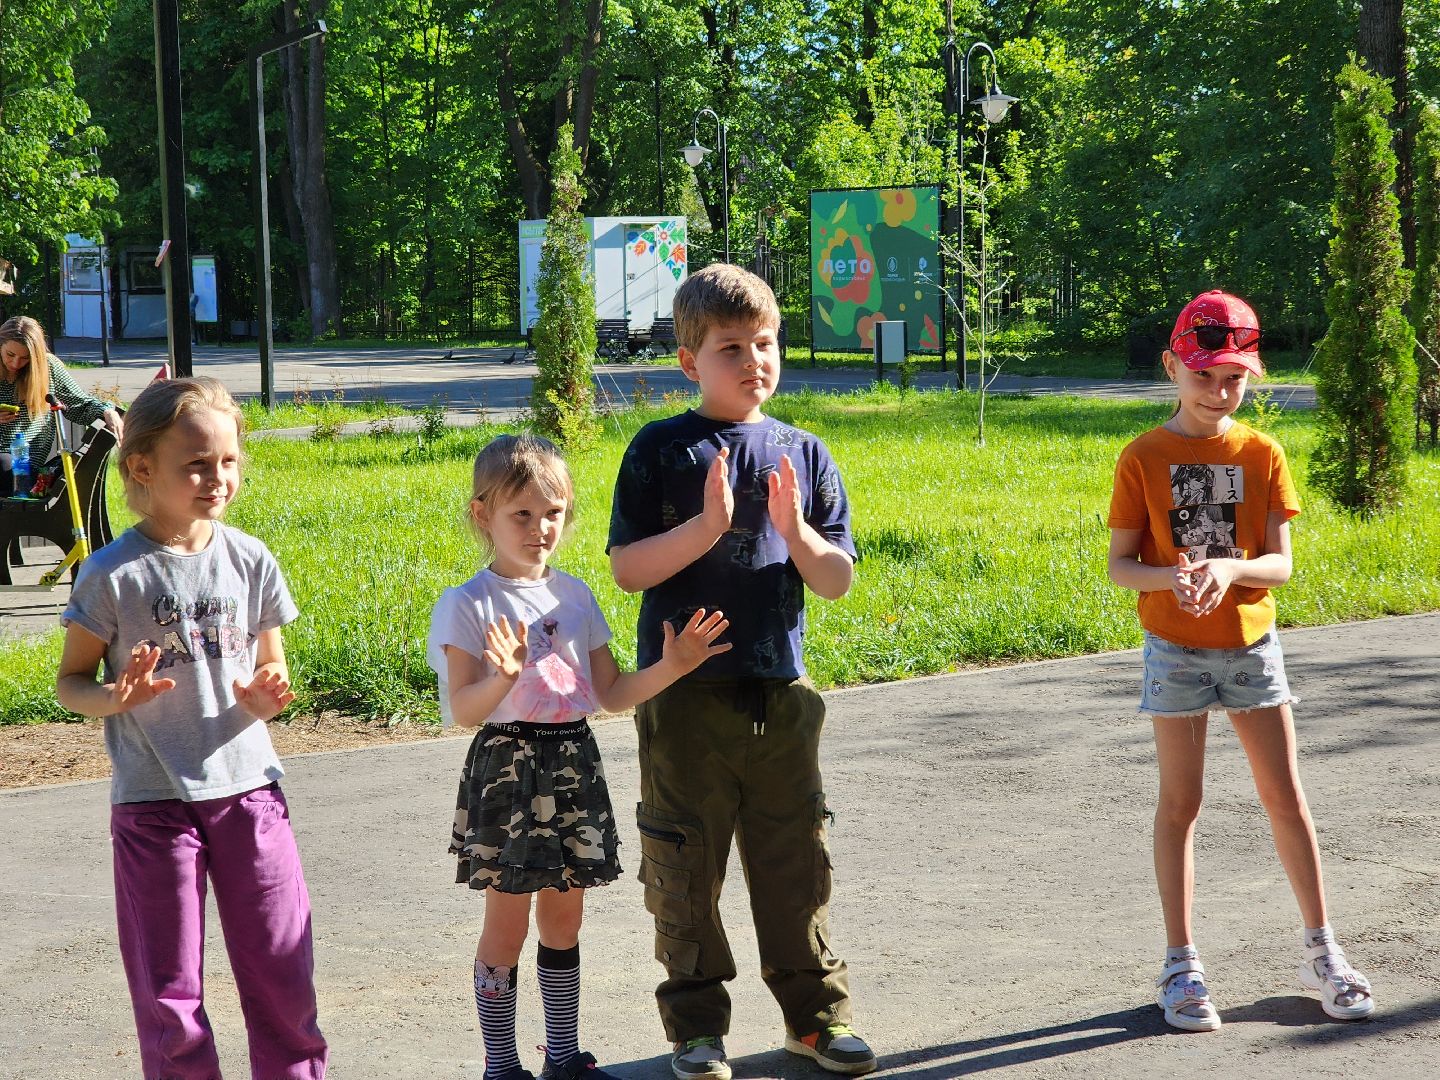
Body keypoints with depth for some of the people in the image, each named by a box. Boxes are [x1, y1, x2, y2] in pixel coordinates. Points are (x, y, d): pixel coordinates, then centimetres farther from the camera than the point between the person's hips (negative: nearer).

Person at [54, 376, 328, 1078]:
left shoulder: (249, 562, 1)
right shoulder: (112, 575, -8)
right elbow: (69, 682, 0)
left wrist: (266, 696, -12)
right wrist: (116, 697, -21)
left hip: (247, 788, 2)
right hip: (153, 802, -2)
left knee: (282, 975, 7)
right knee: (168, 994, 5)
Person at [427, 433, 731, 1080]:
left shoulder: (573, 595, 8)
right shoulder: (468, 606, -8)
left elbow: (611, 694, 10)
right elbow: (462, 710, -15)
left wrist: (669, 667, -5)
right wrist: (504, 678, -34)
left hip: (574, 765, 5)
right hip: (508, 767, -5)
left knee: (564, 917, 13)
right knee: (507, 922, 0)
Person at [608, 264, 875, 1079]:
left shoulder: (803, 454, 6)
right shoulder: (661, 451, -2)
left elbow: (838, 580, 5)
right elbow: (628, 569, -7)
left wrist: (796, 532, -14)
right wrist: (706, 526, -20)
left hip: (780, 692, 2)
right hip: (685, 695, -2)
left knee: (796, 862, 9)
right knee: (686, 868, 6)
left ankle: (816, 1011, 23)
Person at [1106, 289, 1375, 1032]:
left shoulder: (1262, 455, 0)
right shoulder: (1144, 458, -5)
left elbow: (1280, 563, -5)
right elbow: (1119, 565, -7)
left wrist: (1229, 568, -26)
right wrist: (1172, 577, -27)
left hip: (1250, 644, 2)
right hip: (1177, 649, -2)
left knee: (1285, 797, 5)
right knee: (1180, 803, 3)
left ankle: (1321, 950, 18)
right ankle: (1181, 965, 10)